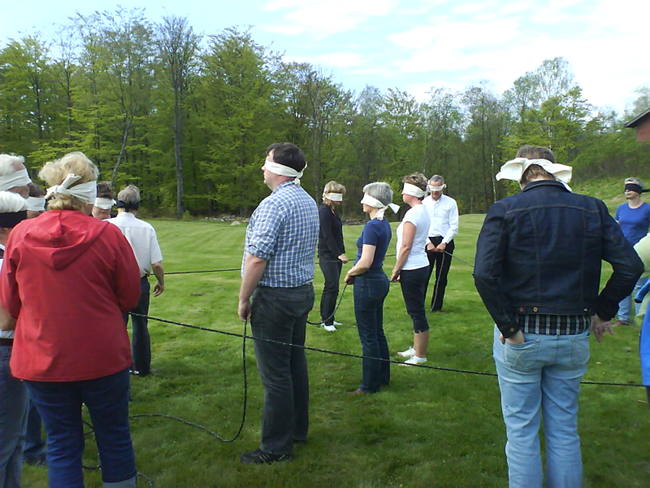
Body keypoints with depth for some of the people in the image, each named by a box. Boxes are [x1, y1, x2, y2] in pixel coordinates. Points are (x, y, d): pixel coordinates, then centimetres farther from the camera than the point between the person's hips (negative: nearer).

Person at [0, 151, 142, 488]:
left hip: (41, 360, 2)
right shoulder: (107, 234, -14)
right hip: (102, 358, -2)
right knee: (114, 438, 15)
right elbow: (129, 297, -4)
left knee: (62, 445, 15)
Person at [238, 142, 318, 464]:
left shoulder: (274, 204, -18)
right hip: (303, 291, 9)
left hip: (274, 296, -9)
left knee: (275, 374, 0)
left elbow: (258, 257, -22)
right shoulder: (309, 202, 12)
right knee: (296, 363, 18)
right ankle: (298, 429, 32)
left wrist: (243, 299, -12)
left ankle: (276, 447, 11)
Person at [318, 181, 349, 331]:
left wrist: (341, 253, 16)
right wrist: (339, 254, -22)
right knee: (332, 287, -9)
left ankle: (326, 318, 20)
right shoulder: (324, 211, -13)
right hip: (327, 255, -9)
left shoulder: (333, 211, 15)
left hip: (335, 255, 9)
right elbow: (327, 235, -19)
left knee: (330, 287, 12)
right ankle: (327, 321, 1)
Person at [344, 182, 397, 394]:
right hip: (380, 280, 10)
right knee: (378, 333, 19)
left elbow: (365, 263, -25)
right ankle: (383, 377, 31)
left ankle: (370, 385, 13)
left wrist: (350, 273, -7)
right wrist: (355, 272, 9)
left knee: (368, 337, 2)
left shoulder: (372, 226, -20)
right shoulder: (384, 225, 9)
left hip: (368, 284, -10)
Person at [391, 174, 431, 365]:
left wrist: (396, 270, -10)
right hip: (421, 265, 10)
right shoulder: (423, 211, 12)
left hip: (412, 270, -10)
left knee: (417, 312, -1)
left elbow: (406, 247, -19)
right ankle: (416, 348, 31)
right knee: (417, 311, 19)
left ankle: (420, 356, 9)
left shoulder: (413, 214, -18)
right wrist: (400, 269, 18)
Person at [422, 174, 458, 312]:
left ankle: (436, 307, 17)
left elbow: (454, 227, -2)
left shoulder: (450, 203, 1)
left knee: (441, 277, 6)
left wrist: (444, 243, -11)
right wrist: (428, 243, -8)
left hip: (445, 242, 0)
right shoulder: (424, 203, 5)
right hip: (427, 242, 0)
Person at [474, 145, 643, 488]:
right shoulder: (592, 209, 0)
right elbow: (630, 266, -3)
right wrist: (602, 312, 7)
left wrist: (508, 327, -14)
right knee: (565, 430, 18)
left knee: (521, 431, 11)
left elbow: (485, 274, -20)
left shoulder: (505, 210, -9)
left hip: (520, 336, -3)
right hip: (573, 338, 3)